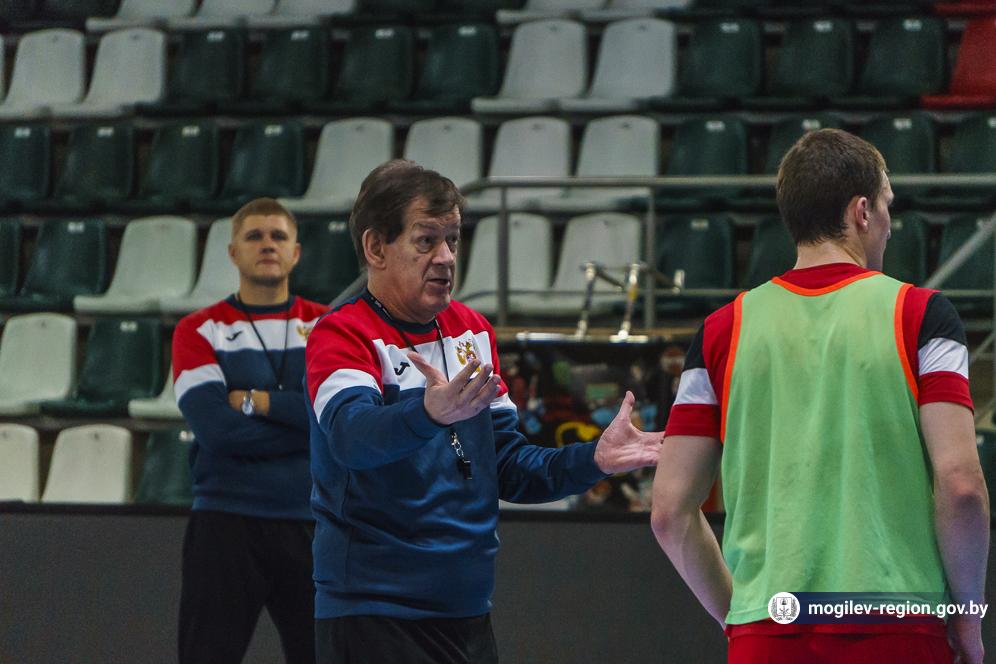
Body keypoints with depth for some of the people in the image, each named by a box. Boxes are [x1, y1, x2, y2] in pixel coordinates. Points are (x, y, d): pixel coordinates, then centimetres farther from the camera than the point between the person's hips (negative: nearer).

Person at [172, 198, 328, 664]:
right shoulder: (199, 331, 3)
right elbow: (215, 428, -13)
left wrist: (255, 400, -10)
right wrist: (311, 425, -8)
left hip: (311, 525, 2)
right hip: (226, 523, -2)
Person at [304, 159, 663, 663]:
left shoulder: (473, 332, 13)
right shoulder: (341, 334, -8)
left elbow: (509, 468, 14)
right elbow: (352, 435, -28)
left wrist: (593, 460, -3)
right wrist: (429, 412, -47)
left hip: (467, 615, 6)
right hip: (372, 616, -6)